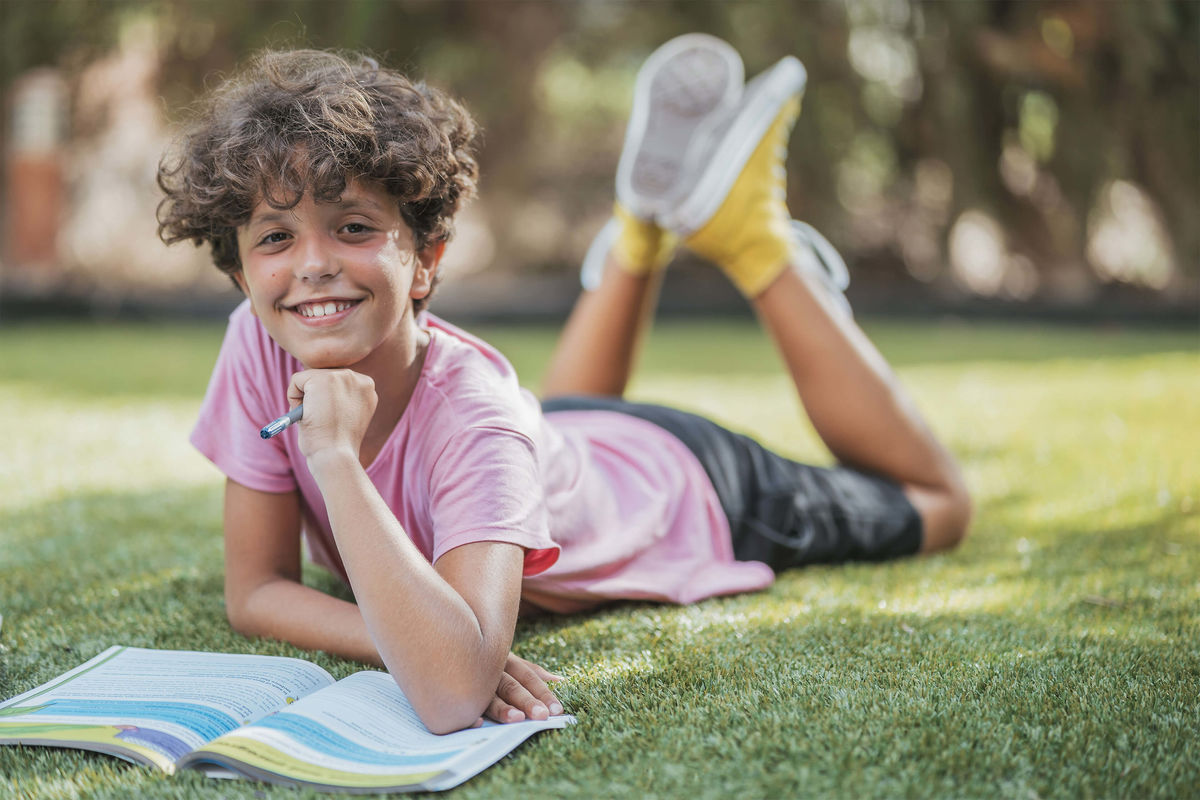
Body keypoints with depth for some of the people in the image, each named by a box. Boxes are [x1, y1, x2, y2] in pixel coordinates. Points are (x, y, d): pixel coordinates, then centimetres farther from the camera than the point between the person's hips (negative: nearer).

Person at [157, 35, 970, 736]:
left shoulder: (472, 412, -45)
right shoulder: (259, 346, -31)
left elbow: (455, 697, -58)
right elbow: (256, 589, -23)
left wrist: (336, 457, -57)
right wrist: (412, 642, -41)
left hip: (685, 491, -5)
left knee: (935, 504, 21)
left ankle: (757, 237, 22)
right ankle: (644, 227, 36)